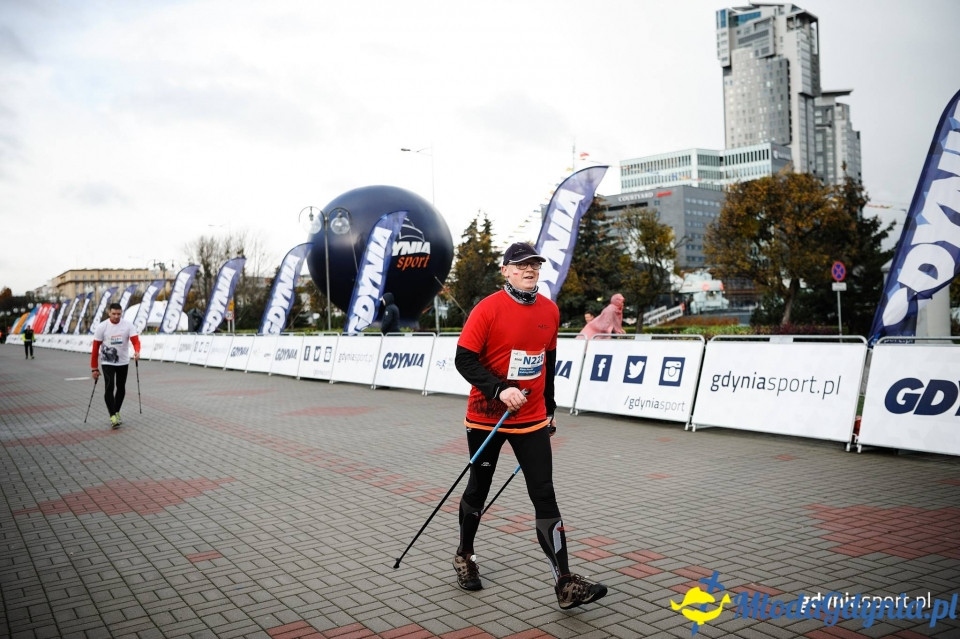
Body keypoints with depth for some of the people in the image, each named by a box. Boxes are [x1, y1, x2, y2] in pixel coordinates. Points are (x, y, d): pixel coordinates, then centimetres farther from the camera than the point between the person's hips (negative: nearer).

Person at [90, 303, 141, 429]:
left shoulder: (128, 325, -8)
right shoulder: (102, 327, -10)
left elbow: (135, 340, -18)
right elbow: (95, 348, -6)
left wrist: (137, 351, -41)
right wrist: (95, 368, -7)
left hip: (123, 362, 2)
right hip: (107, 362, -2)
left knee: (121, 388, 10)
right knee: (109, 388, -13)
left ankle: (117, 412, 29)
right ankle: (112, 417, -11)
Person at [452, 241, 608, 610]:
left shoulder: (550, 311, 3)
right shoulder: (488, 309, -13)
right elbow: (464, 360, -15)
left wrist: (549, 407, 18)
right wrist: (499, 389, -27)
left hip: (532, 420, 3)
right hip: (487, 417, -3)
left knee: (545, 496, -2)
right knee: (478, 489, 13)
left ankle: (564, 583, 0)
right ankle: (464, 556, 37)